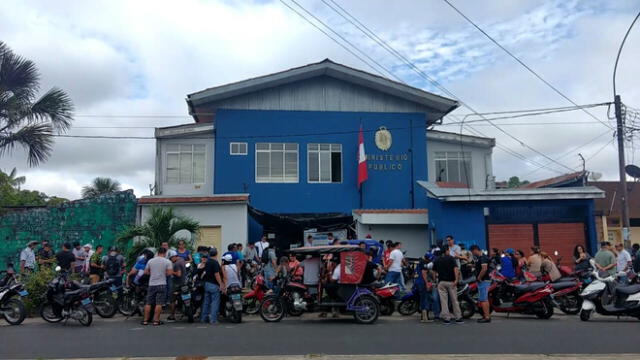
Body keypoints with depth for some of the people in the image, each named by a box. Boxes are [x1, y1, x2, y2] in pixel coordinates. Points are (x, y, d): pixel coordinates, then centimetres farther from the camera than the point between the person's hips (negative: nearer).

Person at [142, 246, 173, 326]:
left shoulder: (150, 261, 6)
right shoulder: (167, 261, -5)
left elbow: (146, 272, 9)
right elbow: (170, 273, -11)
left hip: (151, 284, 4)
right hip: (161, 284, -3)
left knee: (148, 303, 10)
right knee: (159, 304, -1)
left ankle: (146, 320, 13)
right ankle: (156, 320, -2)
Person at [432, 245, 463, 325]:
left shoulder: (437, 260, 10)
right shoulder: (451, 258, -2)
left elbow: (434, 271, 11)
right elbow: (455, 269, -15)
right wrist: (456, 279, -17)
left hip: (441, 282, 2)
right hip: (451, 282, -2)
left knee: (443, 301, 2)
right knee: (454, 300, 5)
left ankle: (446, 319, 0)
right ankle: (458, 318, 9)